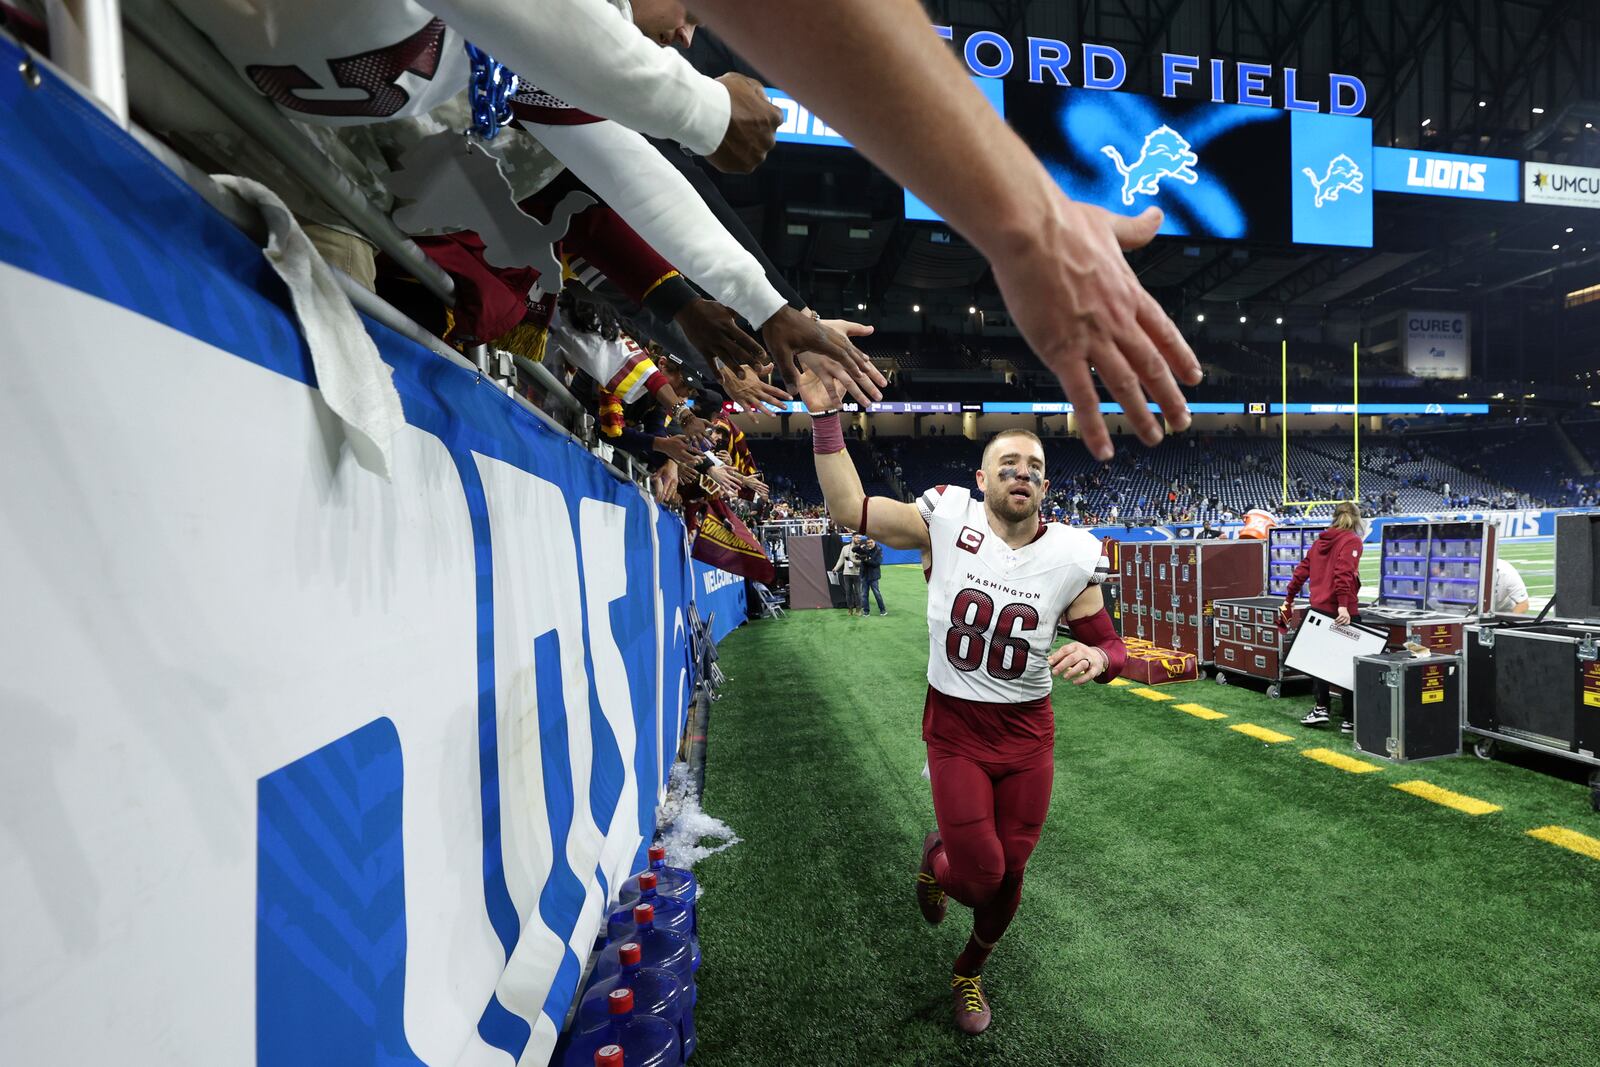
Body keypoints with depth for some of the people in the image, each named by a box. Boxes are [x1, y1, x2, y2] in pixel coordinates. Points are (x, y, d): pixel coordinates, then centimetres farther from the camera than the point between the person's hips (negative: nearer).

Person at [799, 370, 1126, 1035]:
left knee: (1008, 874, 15)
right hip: (955, 729, -2)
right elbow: (848, 508, -12)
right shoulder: (947, 519, -13)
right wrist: (826, 414, -19)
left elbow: (1111, 645, 2)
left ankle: (969, 972, 48)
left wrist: (1096, 658, -23)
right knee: (980, 873, -5)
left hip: (1029, 733, 3)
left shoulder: (1070, 556, -8)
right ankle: (936, 859, 36)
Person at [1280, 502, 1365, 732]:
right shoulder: (1352, 540, -5)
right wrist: (1344, 606, -26)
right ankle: (1349, 719, 6)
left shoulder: (1320, 541, 13)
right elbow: (1344, 573, -19)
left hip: (1318, 608, 6)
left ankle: (1320, 707, 11)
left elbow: (1301, 571, 15)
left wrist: (1288, 600, 23)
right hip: (1341, 612, -6)